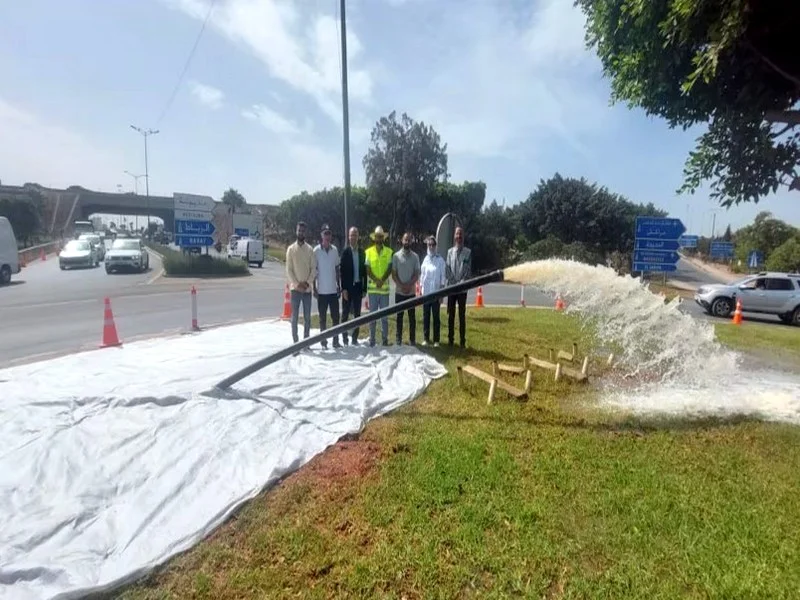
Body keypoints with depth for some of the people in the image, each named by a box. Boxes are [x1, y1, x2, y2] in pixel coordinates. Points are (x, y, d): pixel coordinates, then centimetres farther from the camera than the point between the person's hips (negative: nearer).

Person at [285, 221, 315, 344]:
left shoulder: (310, 249, 5)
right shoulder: (291, 249, 1)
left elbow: (314, 268, 1)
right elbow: (288, 270, -3)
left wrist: (308, 283, -11)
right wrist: (297, 284, -13)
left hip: (307, 288, 2)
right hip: (295, 288, -1)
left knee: (307, 317, 6)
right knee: (294, 316, 1)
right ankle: (295, 342, 8)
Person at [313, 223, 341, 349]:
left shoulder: (335, 249, 6)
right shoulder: (316, 250, -5)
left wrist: (339, 286, 9)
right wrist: (314, 289, -5)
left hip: (333, 290, 3)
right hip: (322, 290, -3)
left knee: (336, 317, 6)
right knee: (323, 318, 6)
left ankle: (336, 341, 15)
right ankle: (323, 341, 16)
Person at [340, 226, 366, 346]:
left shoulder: (362, 252, 6)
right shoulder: (345, 251, -4)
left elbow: (364, 271, 6)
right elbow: (342, 271, -7)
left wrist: (364, 288, 3)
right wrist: (343, 289, -12)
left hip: (358, 287, 3)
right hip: (348, 287, -3)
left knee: (357, 314, 8)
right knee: (345, 313, 3)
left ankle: (355, 338, 16)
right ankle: (344, 338, 13)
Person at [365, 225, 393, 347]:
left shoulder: (389, 252, 4)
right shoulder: (368, 252, 4)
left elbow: (390, 269, -2)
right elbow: (367, 270, -2)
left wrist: (382, 281, -17)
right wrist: (376, 280, -17)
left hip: (385, 288, 0)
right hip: (372, 288, 0)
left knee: (384, 315, 7)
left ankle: (385, 339, 15)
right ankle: (372, 340, 11)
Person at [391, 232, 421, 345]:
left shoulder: (415, 256, 2)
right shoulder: (396, 256, 0)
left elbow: (416, 274, 0)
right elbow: (393, 274, -2)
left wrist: (409, 286, -14)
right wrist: (401, 286, -13)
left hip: (411, 292, 1)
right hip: (399, 291, -1)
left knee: (412, 317, 5)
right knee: (399, 316, 6)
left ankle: (412, 339, 13)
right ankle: (398, 338, 15)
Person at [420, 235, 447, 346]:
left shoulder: (440, 260, -3)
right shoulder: (425, 260, 5)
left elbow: (443, 278, -4)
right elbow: (421, 276, 8)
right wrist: (420, 291, 5)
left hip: (436, 293, -3)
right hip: (425, 293, 3)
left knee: (436, 317, 4)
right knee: (425, 317, 8)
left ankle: (436, 340, 12)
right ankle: (426, 338, 18)